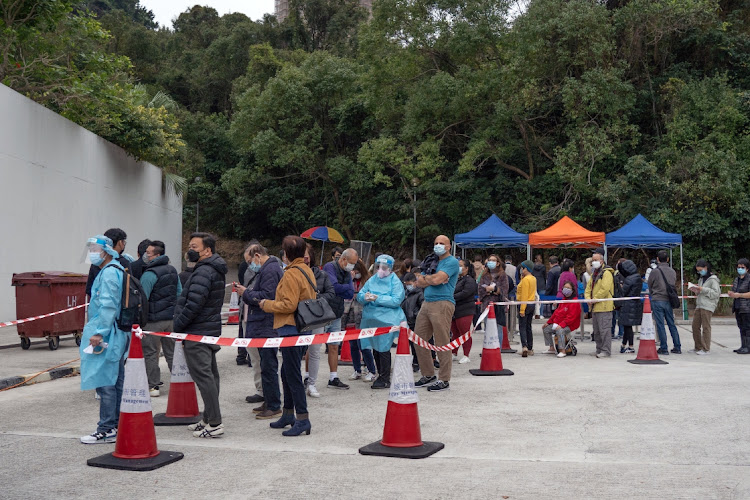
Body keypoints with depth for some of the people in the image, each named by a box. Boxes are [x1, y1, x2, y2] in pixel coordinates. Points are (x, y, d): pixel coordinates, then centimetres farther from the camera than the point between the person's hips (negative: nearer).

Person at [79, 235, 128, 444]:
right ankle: (117, 425, 21)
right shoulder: (118, 270, 18)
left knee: (104, 383, -7)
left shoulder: (109, 273, -13)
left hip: (107, 335, -11)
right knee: (116, 382, 14)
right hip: (117, 334, 11)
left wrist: (99, 332, -22)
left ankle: (107, 429, -4)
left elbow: (108, 306, -21)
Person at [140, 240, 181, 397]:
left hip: (153, 320, -7)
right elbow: (179, 293, 16)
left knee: (150, 353, 2)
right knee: (172, 352, 14)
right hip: (171, 318, 7)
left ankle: (153, 386, 5)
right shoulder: (173, 271, 10)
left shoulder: (149, 274, -15)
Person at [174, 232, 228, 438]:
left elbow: (193, 305, -25)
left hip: (197, 334, -11)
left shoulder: (203, 272, -18)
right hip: (211, 330, 11)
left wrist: (177, 325, -12)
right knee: (210, 374, 14)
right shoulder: (215, 270, 16)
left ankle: (215, 423, -8)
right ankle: (208, 418, 23)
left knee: (202, 376, -9)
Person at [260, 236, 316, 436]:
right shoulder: (307, 271, 14)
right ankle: (288, 414, 27)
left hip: (290, 329, -10)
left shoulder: (291, 273, -16)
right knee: (287, 373, 19)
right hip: (304, 328, 10)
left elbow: (288, 305, -20)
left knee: (292, 375, -6)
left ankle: (303, 419, -4)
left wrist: (267, 304, -6)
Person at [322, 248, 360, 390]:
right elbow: (334, 286, -25)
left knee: (334, 346, 10)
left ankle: (334, 378, 16)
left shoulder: (347, 273, 12)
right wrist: (346, 287, -9)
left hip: (336, 316, 8)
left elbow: (351, 294, 2)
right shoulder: (329, 267, -11)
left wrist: (338, 290, -13)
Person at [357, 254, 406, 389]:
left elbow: (396, 300, -14)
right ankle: (380, 375, 24)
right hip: (371, 319, 6)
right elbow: (359, 296, 10)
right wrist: (365, 297, -14)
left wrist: (377, 298, -19)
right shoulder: (372, 280, 14)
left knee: (383, 348, -7)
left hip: (386, 319, -6)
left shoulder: (395, 282, -2)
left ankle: (385, 379, 1)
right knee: (375, 348, 11)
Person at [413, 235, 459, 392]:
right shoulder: (432, 261, 21)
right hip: (427, 303, 9)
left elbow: (437, 279, -17)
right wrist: (431, 279, -5)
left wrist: (424, 278, 3)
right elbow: (419, 283, 13)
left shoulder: (452, 262, -4)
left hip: (442, 304, -9)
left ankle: (444, 380, 2)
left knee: (442, 344, -6)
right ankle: (428, 376, 20)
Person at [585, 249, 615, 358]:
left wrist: (594, 299, -16)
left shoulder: (606, 273, -11)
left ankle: (606, 351, -3)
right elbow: (588, 288, 19)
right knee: (596, 330, 13)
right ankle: (599, 350, 21)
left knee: (604, 329, -8)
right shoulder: (594, 274, 19)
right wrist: (588, 298, 0)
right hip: (594, 307, 9)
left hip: (604, 307, -9)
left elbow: (604, 289, -20)